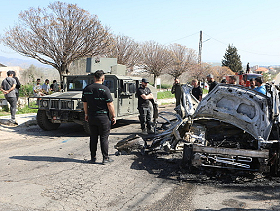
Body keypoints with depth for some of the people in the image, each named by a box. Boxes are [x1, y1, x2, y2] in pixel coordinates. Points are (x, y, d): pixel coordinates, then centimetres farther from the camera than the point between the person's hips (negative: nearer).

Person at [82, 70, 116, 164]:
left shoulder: (86, 89, 4)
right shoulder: (104, 89, -13)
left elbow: (85, 103, 12)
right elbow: (110, 104, -13)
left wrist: (86, 114, 23)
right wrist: (113, 116, -4)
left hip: (91, 117, 5)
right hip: (103, 117, -5)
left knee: (93, 138, 13)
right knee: (104, 138, 3)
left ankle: (93, 158, 18)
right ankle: (105, 158, 9)